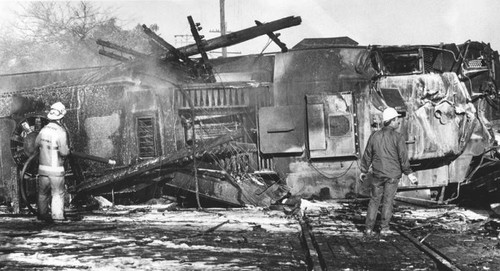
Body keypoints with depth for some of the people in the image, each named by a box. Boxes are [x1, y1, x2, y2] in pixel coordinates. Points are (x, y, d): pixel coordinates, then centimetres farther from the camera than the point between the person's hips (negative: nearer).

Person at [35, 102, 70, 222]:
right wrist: (68, 150, 1)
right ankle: (57, 216, 4)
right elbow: (63, 152, -20)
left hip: (43, 167, 5)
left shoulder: (44, 129, -1)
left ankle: (42, 214, 28)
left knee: (43, 193, 18)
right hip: (56, 168, -5)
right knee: (58, 194, 5)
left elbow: (36, 144, 13)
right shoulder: (61, 132, -18)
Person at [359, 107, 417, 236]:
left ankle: (369, 228, 7)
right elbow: (403, 157, -11)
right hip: (393, 174, -3)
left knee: (374, 200, 9)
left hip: (378, 174, 3)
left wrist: (364, 171, 20)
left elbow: (367, 155, 9)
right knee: (388, 201, 6)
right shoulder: (397, 137, -10)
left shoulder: (374, 136, 3)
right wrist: (409, 173, -3)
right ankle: (384, 228, 10)